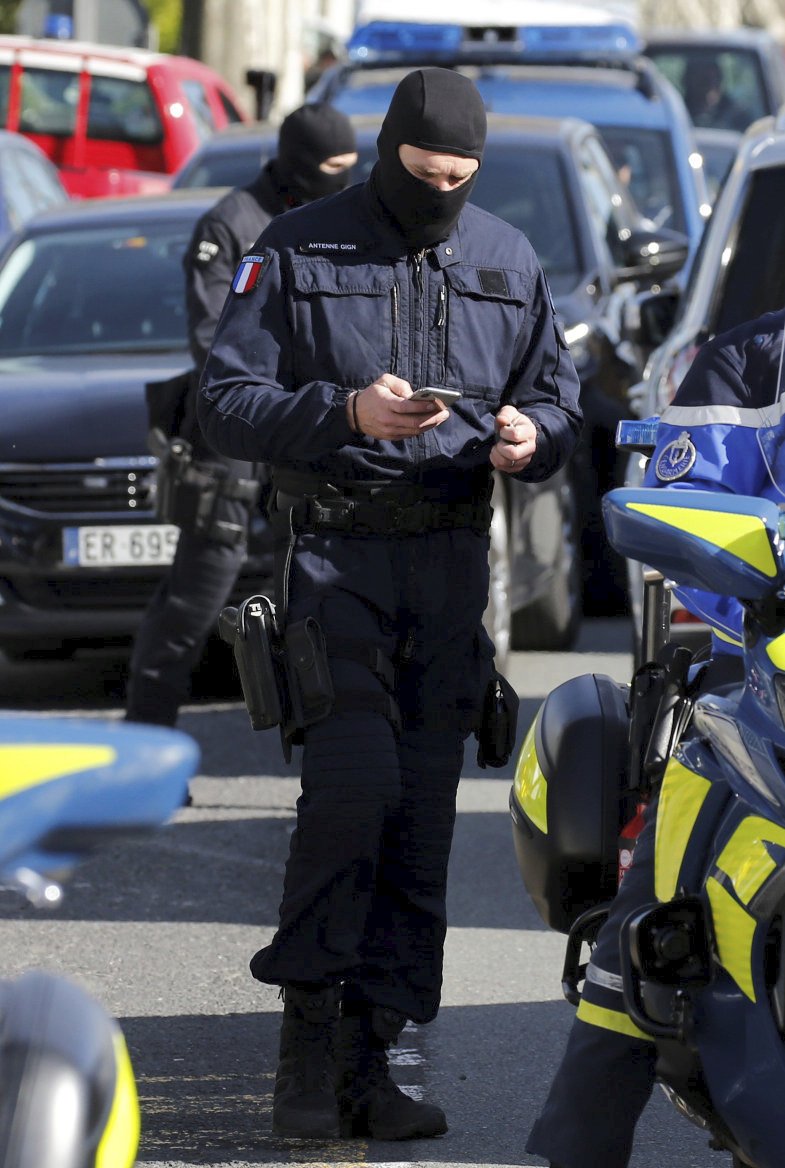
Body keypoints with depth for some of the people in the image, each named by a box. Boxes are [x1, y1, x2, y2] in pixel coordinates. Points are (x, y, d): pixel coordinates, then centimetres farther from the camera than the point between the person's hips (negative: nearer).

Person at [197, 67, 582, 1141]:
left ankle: (366, 1059, 6)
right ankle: (308, 1032, -9)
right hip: (336, 555, -4)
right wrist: (346, 413, -18)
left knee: (424, 813, 1)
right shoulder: (297, 253, 1)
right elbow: (226, 405, -3)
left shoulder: (507, 260, 13)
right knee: (355, 783, -20)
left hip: (454, 563, 4)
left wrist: (533, 435, -6)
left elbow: (558, 394, 18)